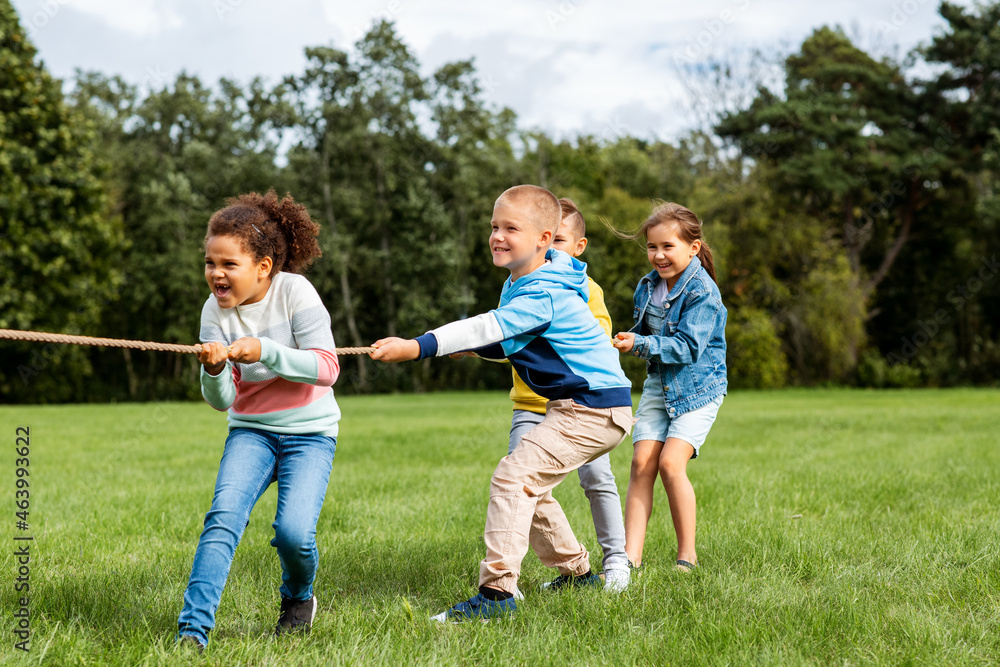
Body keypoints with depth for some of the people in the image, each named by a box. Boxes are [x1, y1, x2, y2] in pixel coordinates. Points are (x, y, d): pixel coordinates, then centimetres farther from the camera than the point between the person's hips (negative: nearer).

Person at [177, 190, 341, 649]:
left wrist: (264, 351, -29)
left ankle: (298, 597, 17)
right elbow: (221, 401, -5)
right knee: (223, 517, -20)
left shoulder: (295, 292, -13)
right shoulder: (216, 310, -5)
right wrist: (213, 371, -28)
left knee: (293, 531, -18)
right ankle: (193, 631, -19)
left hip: (309, 431, -2)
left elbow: (327, 368, -18)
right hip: (251, 429, 3)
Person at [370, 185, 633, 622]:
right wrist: (471, 346, 0)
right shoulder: (518, 283, 11)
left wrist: (417, 347, -43)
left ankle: (497, 591, -21)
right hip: (573, 405, 11)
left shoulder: (543, 295, -22)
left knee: (514, 477, -19)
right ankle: (577, 570, 34)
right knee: (530, 487, 19)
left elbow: (488, 328, -34)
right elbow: (505, 344, 21)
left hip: (595, 408, -11)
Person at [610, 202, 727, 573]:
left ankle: (687, 556, -4)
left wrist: (641, 345, -30)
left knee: (670, 462, -18)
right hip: (659, 385, 6)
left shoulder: (702, 292, -16)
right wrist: (626, 341, -1)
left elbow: (687, 347, -23)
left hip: (697, 387, -6)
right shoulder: (647, 287, 6)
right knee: (642, 462, -8)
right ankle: (631, 556, -10)